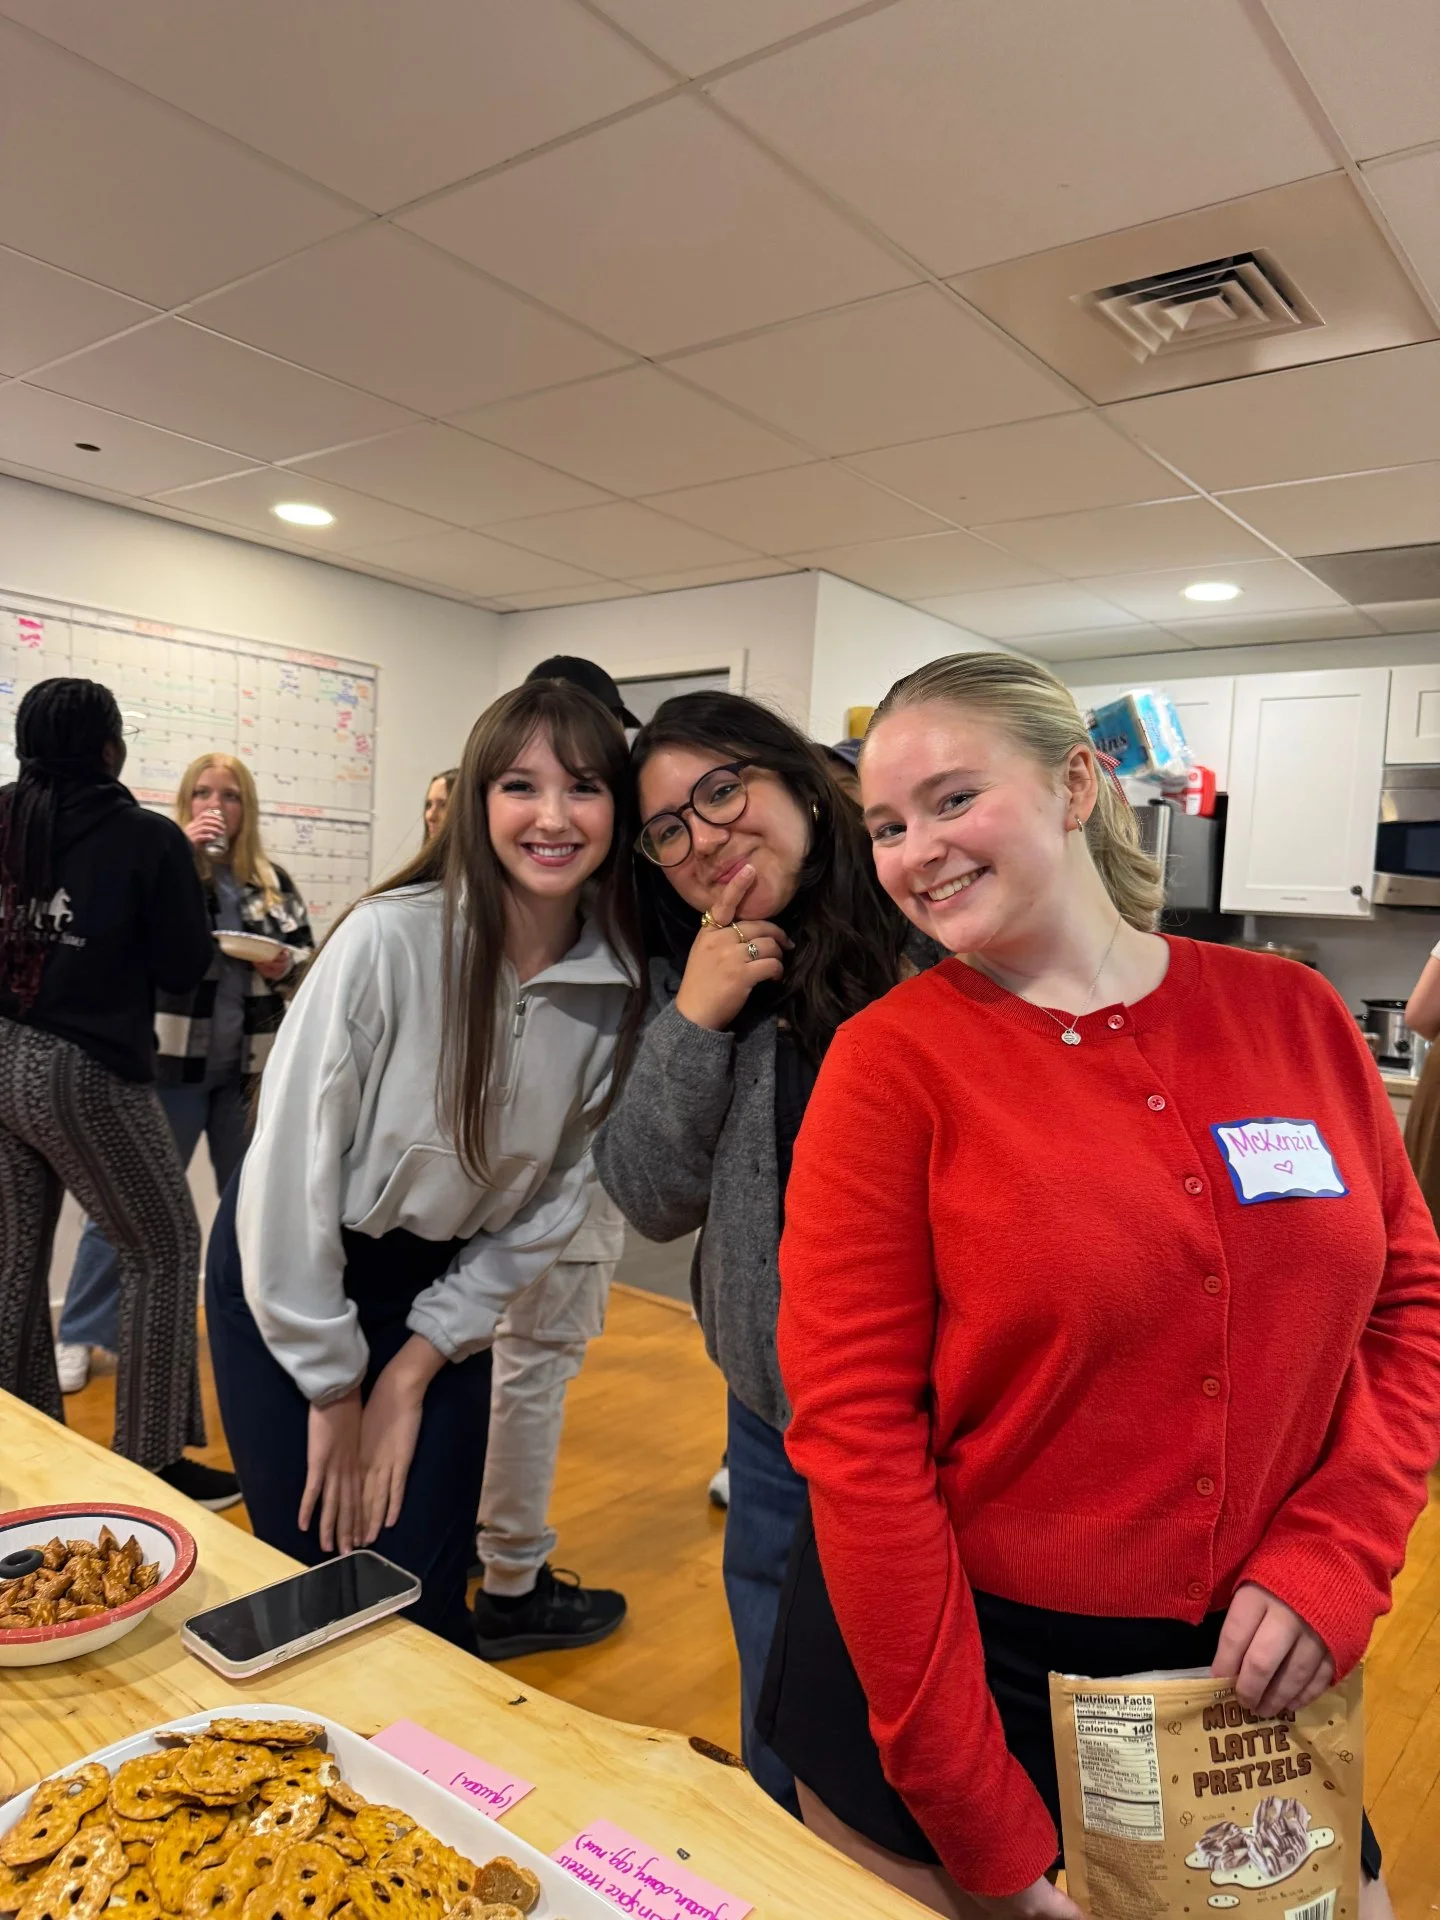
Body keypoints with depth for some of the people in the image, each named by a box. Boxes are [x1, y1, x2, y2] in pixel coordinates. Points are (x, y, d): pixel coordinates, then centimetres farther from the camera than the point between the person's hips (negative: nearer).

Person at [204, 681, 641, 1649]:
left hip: (446, 1287, 3)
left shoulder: (618, 990, -13)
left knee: (423, 1597, 6)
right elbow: (292, 1160, -20)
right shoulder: (391, 937, -25)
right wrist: (334, 1389, -12)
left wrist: (419, 1364, -5)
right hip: (289, 1270, -2)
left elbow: (553, 1199, -5)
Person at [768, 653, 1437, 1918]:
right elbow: (855, 1433, -15)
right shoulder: (891, 1060, -14)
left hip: (1257, 1682, 4)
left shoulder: (1293, 1013, -3)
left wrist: (1333, 1558, -10)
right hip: (962, 1675, -3)